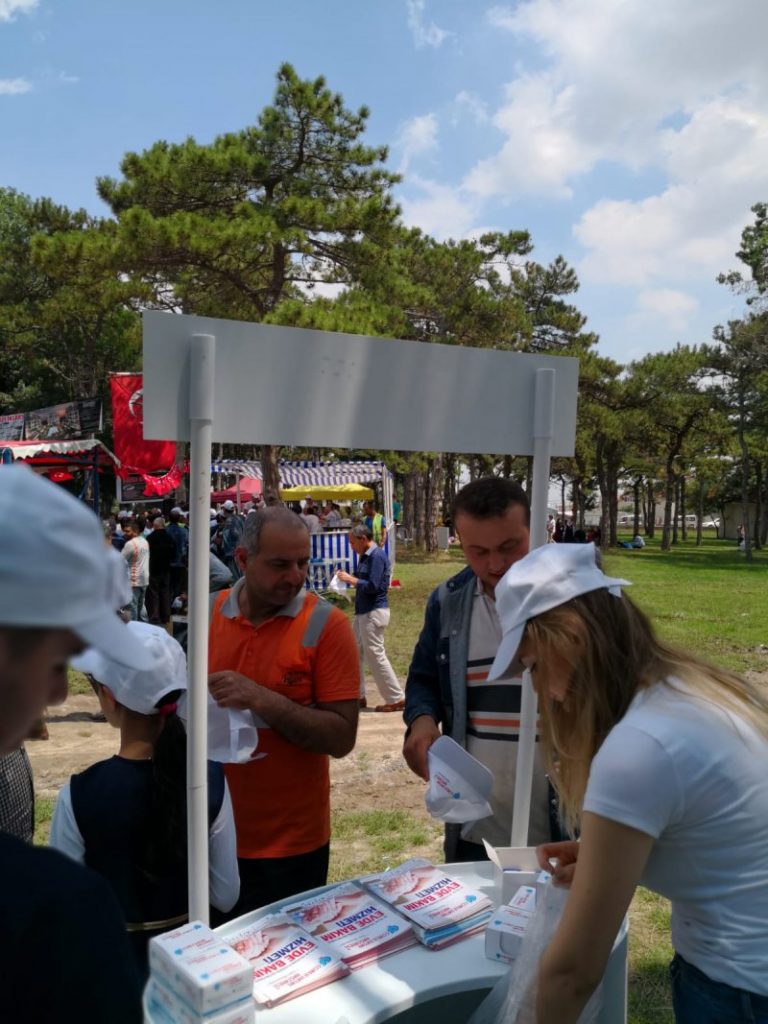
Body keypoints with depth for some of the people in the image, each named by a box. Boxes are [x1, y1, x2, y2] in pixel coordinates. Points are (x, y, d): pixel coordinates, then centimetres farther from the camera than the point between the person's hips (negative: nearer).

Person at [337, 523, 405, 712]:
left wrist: (351, 579, -13)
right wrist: (349, 579, 3)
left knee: (375, 655, -5)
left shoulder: (377, 556, -16)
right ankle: (358, 695, 25)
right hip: (364, 611, 10)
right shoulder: (366, 556, 13)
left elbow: (372, 586, -22)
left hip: (374, 612, -10)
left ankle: (396, 699, 3)